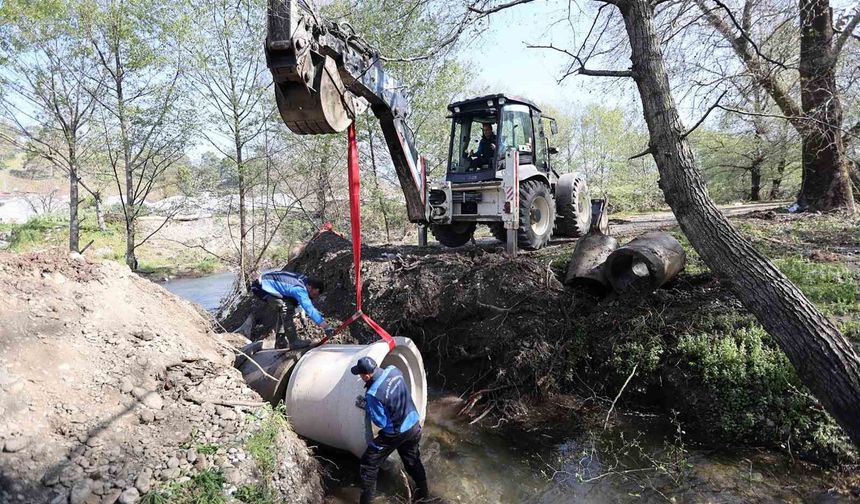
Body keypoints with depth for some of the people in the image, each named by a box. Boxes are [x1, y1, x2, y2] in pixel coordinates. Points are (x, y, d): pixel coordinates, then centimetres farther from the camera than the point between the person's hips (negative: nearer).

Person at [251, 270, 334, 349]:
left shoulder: (305, 280, -3)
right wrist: (326, 326, -42)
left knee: (285, 310, 14)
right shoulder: (299, 289, -30)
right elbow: (309, 308, -38)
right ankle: (293, 341, -16)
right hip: (260, 287, -10)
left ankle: (280, 343, 21)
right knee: (287, 307, -21)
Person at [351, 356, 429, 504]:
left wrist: (366, 406, -7)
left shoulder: (373, 394, -30)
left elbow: (381, 422, -18)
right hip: (414, 426, 7)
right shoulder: (393, 370, -11)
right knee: (413, 461, 28)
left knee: (368, 465, 10)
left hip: (395, 434, -7)